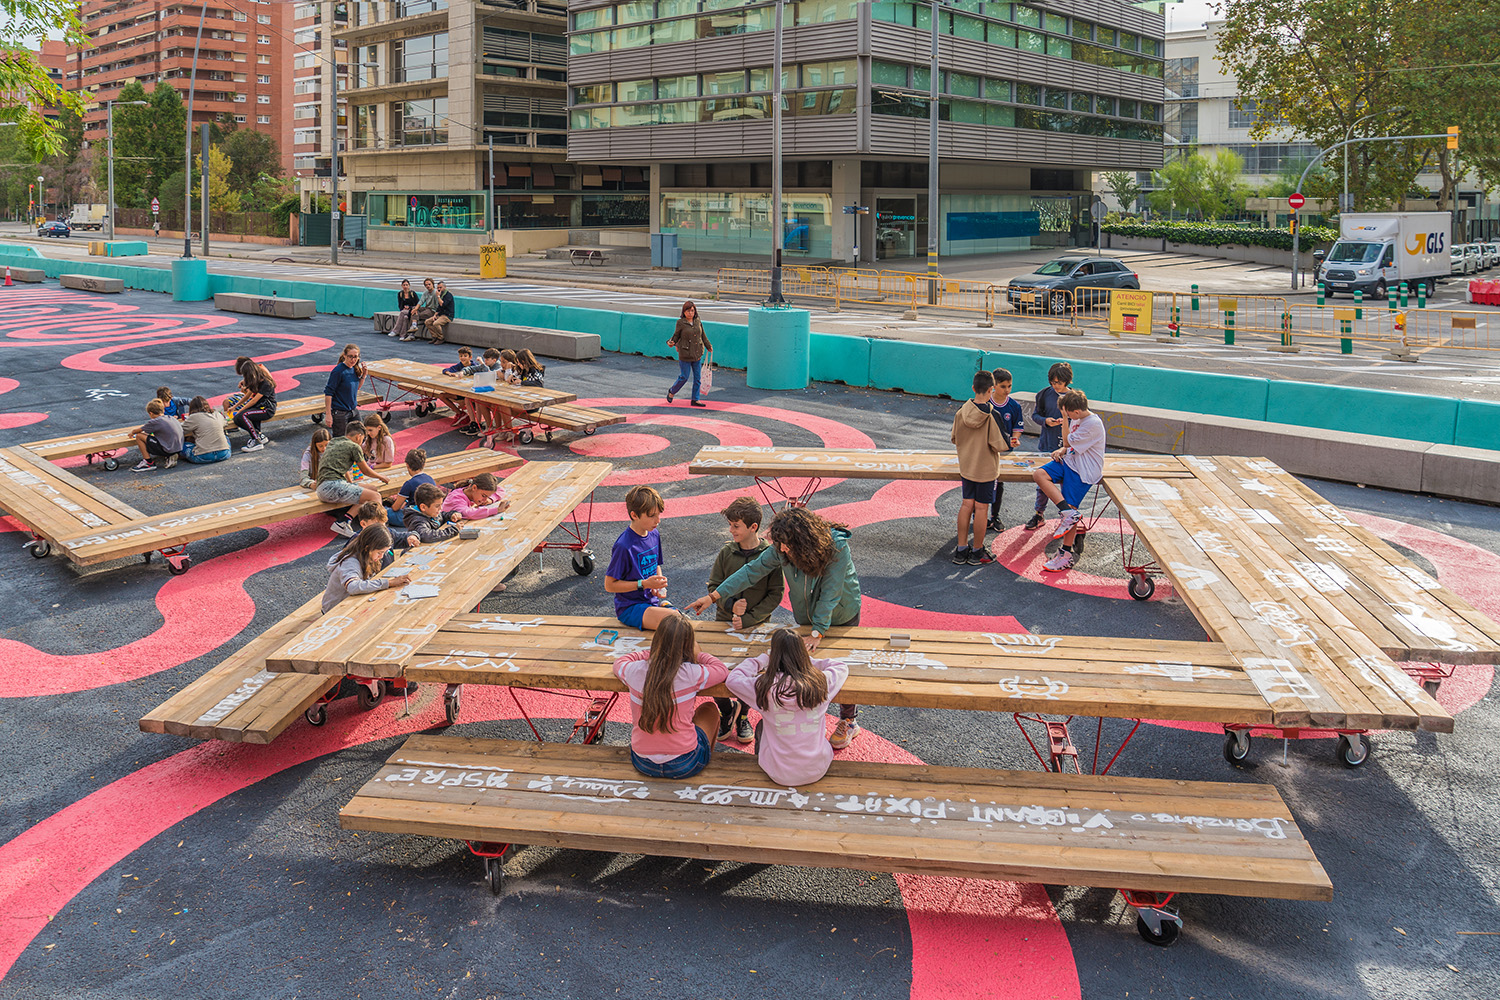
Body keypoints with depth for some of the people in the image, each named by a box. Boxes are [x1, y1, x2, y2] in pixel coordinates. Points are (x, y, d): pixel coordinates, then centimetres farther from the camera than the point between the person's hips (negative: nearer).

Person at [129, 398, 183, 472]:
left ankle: (149, 463, 4)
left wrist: (132, 433, 29)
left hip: (168, 450, -8)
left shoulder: (155, 422, -7)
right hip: (179, 448, 8)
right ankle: (170, 457, 17)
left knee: (139, 436, -1)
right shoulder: (172, 419, 11)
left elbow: (138, 430, 5)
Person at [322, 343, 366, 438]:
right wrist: (328, 414, -19)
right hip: (339, 412, -7)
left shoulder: (355, 368, 3)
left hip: (353, 410, 7)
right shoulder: (338, 371, -18)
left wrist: (363, 375, 1)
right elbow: (328, 393, -17)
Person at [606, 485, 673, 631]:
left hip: (652, 602, 7)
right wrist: (644, 584, -19)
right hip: (630, 607, -7)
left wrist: (658, 586, 0)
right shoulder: (624, 546, -19)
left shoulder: (654, 535, 5)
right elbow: (609, 585, -13)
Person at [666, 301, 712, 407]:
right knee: (684, 377, 2)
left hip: (697, 354, 5)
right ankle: (672, 392, 27)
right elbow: (676, 336, -4)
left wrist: (708, 346, 27)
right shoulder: (680, 323, -11)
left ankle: (695, 399, 17)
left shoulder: (698, 321, 2)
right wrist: (671, 342, -25)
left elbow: (702, 335, 16)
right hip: (685, 354, -5)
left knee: (697, 377, 7)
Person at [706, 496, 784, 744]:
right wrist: (730, 605, -16)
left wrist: (748, 619, -14)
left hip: (757, 626, -2)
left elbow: (775, 594, -7)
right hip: (725, 622, 2)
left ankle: (742, 715, 29)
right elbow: (713, 586, 3)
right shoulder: (726, 553, -1)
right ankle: (726, 710, 26)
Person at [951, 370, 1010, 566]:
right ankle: (977, 552, 17)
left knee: (967, 505, 13)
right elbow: (1002, 446, -18)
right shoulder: (993, 416, -21)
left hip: (966, 467, 4)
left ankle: (961, 550, 18)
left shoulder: (961, 411, -7)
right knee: (981, 508, 6)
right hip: (986, 469, -4)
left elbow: (954, 439, 4)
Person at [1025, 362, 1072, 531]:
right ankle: (1040, 514, 22)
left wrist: (1067, 421, -19)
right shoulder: (1045, 394, -1)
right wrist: (1045, 421, -13)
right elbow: (1035, 414, 7)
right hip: (1047, 445, 2)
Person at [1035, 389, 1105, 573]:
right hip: (1069, 461, 8)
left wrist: (1064, 420, -6)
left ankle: (1067, 555, 1)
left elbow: (1069, 443, -15)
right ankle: (1068, 513, -11)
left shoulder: (1093, 424, -20)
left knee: (1070, 507, -9)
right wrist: (1062, 450, 0)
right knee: (1039, 474, -14)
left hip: (1084, 471, -8)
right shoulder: (1076, 418, 7)